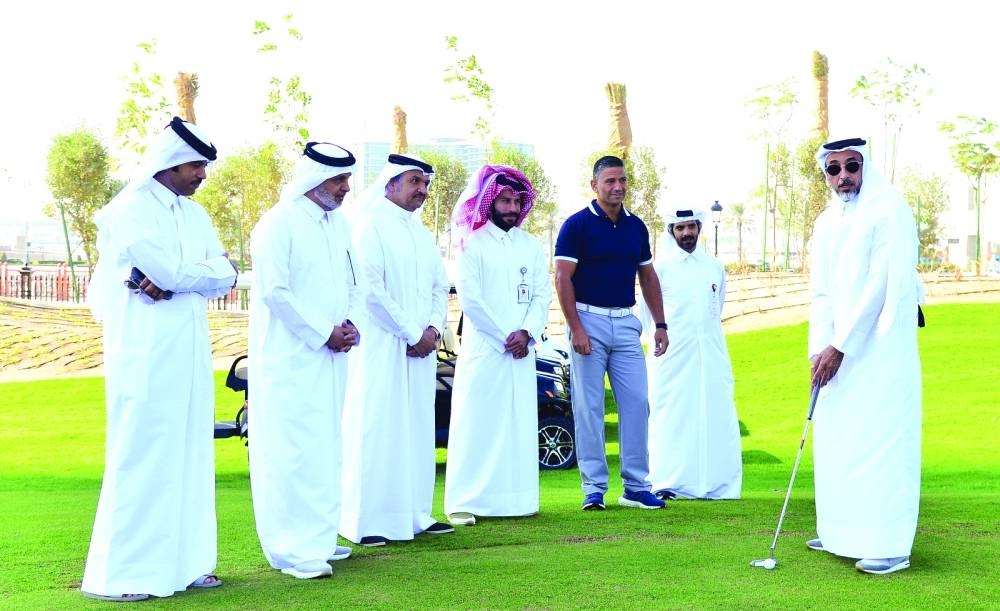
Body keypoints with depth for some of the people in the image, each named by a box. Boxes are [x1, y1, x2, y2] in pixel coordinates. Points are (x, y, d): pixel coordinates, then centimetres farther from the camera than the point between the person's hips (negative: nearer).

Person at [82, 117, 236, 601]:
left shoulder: (194, 215, 16)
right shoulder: (130, 210, -6)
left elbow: (226, 276, 5)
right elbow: (169, 270, -17)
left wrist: (173, 278, -11)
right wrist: (204, 269, 1)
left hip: (189, 352, 7)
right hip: (144, 353, -7)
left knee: (189, 456, 9)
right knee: (142, 457, -5)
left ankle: (182, 562, 17)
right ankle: (118, 574, 3)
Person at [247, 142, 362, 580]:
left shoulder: (338, 224, 13)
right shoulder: (278, 223, -10)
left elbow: (351, 282, 20)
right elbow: (274, 292, -16)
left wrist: (350, 322, 1)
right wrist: (323, 334, -14)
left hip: (330, 356, 8)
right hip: (290, 356, -8)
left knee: (325, 448, 12)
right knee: (294, 450, -6)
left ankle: (318, 537, 22)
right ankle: (293, 549, 1)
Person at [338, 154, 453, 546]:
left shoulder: (422, 233, 18)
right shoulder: (371, 225, -6)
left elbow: (440, 287, 16)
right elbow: (371, 289, -14)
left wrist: (433, 329, -2)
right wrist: (412, 334, -13)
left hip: (422, 348, 7)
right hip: (382, 347, -7)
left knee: (417, 432, 9)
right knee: (377, 432, -5)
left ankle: (415, 515, 17)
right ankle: (365, 522, 1)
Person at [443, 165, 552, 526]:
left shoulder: (531, 246, 13)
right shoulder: (473, 244, -1)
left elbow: (543, 295, 8)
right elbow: (469, 298, -8)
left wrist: (527, 333, -8)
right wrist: (504, 337, -10)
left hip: (522, 351, 5)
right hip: (483, 348, -5)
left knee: (519, 424, 5)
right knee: (477, 424, -6)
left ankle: (516, 498, 11)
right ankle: (463, 503, -5)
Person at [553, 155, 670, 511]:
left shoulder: (636, 227, 10)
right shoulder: (577, 225, -5)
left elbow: (648, 277, 17)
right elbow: (562, 279, -9)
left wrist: (660, 324, 11)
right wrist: (576, 328, -16)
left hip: (626, 324, 5)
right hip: (589, 321, -5)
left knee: (637, 403, 3)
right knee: (589, 407, -1)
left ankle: (636, 486, 12)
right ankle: (594, 488, 7)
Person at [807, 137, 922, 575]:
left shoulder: (889, 211, -9)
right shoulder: (826, 224, 13)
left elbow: (878, 287, -16)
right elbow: (822, 293, 11)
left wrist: (839, 347, -16)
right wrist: (819, 349, -3)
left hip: (880, 351, -7)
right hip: (838, 352, 7)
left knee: (881, 441, -6)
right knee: (838, 442, 9)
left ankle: (890, 545, -1)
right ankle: (842, 532, 19)